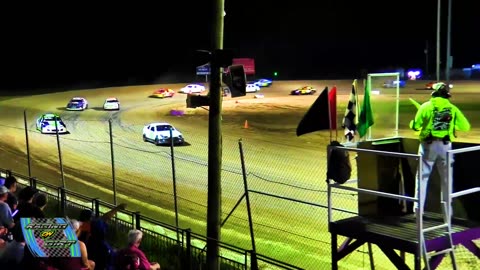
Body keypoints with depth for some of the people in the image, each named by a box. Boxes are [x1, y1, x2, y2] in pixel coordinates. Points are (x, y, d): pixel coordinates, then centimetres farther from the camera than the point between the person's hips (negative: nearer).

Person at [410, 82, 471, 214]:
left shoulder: (426, 106, -4)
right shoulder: (452, 108, 2)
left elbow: (415, 126, -6)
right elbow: (466, 127, 0)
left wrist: (413, 123, 17)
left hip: (428, 145, -1)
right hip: (445, 146, 2)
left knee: (422, 176, 8)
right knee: (446, 178, 11)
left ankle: (418, 207, 5)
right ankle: (447, 209, 15)